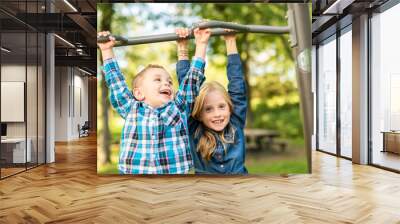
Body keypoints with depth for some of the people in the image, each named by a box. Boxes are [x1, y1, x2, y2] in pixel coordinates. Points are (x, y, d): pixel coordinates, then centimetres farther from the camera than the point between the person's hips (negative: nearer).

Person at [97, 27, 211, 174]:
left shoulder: (179, 108, 11)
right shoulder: (132, 109, 10)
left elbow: (193, 78, 13)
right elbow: (116, 83, 17)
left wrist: (201, 45, 15)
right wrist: (107, 50, 22)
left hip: (175, 171, 1)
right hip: (132, 171, 0)